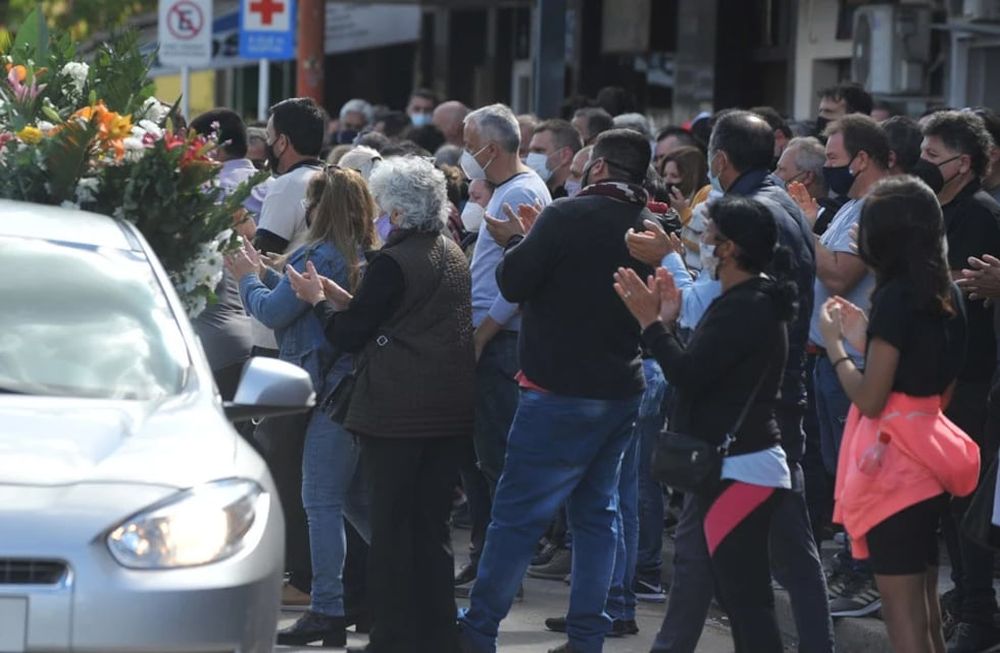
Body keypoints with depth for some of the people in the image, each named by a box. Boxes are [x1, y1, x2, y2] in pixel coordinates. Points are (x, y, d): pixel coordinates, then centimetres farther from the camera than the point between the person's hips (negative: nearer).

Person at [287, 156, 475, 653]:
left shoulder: (392, 263, -14)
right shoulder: (453, 256, 11)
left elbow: (347, 335, -9)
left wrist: (317, 299, 9)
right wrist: (339, 297, 21)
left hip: (397, 411, -7)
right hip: (451, 409, 7)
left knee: (391, 525, 0)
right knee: (432, 524, 12)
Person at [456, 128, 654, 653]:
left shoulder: (568, 216, -16)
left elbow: (513, 284, -13)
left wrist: (516, 240, 9)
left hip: (562, 392, -7)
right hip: (622, 390, 7)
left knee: (516, 515, -1)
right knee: (596, 512, 14)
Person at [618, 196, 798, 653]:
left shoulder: (745, 309, -17)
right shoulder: (751, 302, 15)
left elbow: (688, 375, -21)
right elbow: (702, 371, 18)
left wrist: (652, 321, -10)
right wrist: (669, 323, 14)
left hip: (740, 471, -11)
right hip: (735, 465, 11)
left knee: (745, 600, -12)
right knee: (740, 597, 14)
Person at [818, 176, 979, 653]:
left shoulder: (896, 296, -17)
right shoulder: (946, 293, 8)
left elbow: (870, 399, -17)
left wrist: (834, 342, -3)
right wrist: (865, 338, 16)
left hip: (894, 460, -9)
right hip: (927, 457, 9)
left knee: (901, 608, -5)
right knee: (924, 603, 15)